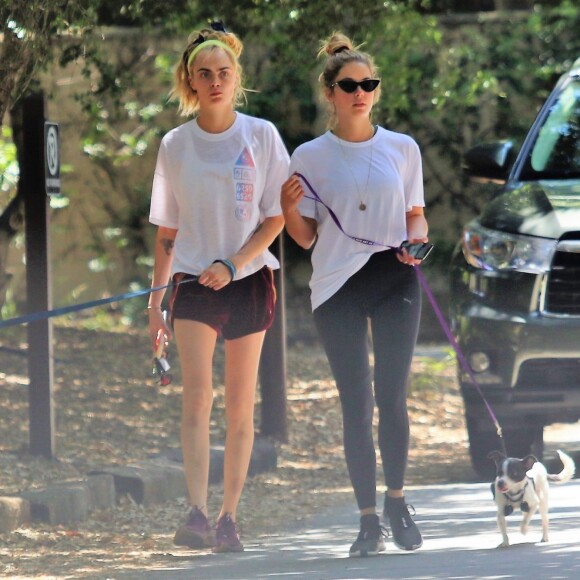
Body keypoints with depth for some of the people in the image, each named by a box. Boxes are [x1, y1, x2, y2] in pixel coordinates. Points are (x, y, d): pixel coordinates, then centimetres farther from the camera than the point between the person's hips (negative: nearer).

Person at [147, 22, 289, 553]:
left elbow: (276, 217, -1)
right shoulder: (175, 146, 6)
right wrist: (155, 299, 10)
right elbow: (167, 233, 13)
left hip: (250, 279, 0)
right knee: (197, 392, -18)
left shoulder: (261, 136, 1)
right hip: (193, 283, 0)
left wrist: (231, 265, -14)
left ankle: (229, 519, 9)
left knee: (240, 407, 2)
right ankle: (197, 514, -27)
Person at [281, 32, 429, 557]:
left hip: (395, 280, 1)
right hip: (337, 286, 0)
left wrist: (416, 238, -6)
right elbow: (304, 238, 6)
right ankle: (369, 520, 2)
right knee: (356, 404, -2)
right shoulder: (310, 157, 3)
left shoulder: (402, 149, 6)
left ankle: (396, 499, 17)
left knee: (392, 396, -4)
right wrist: (288, 207, -14)